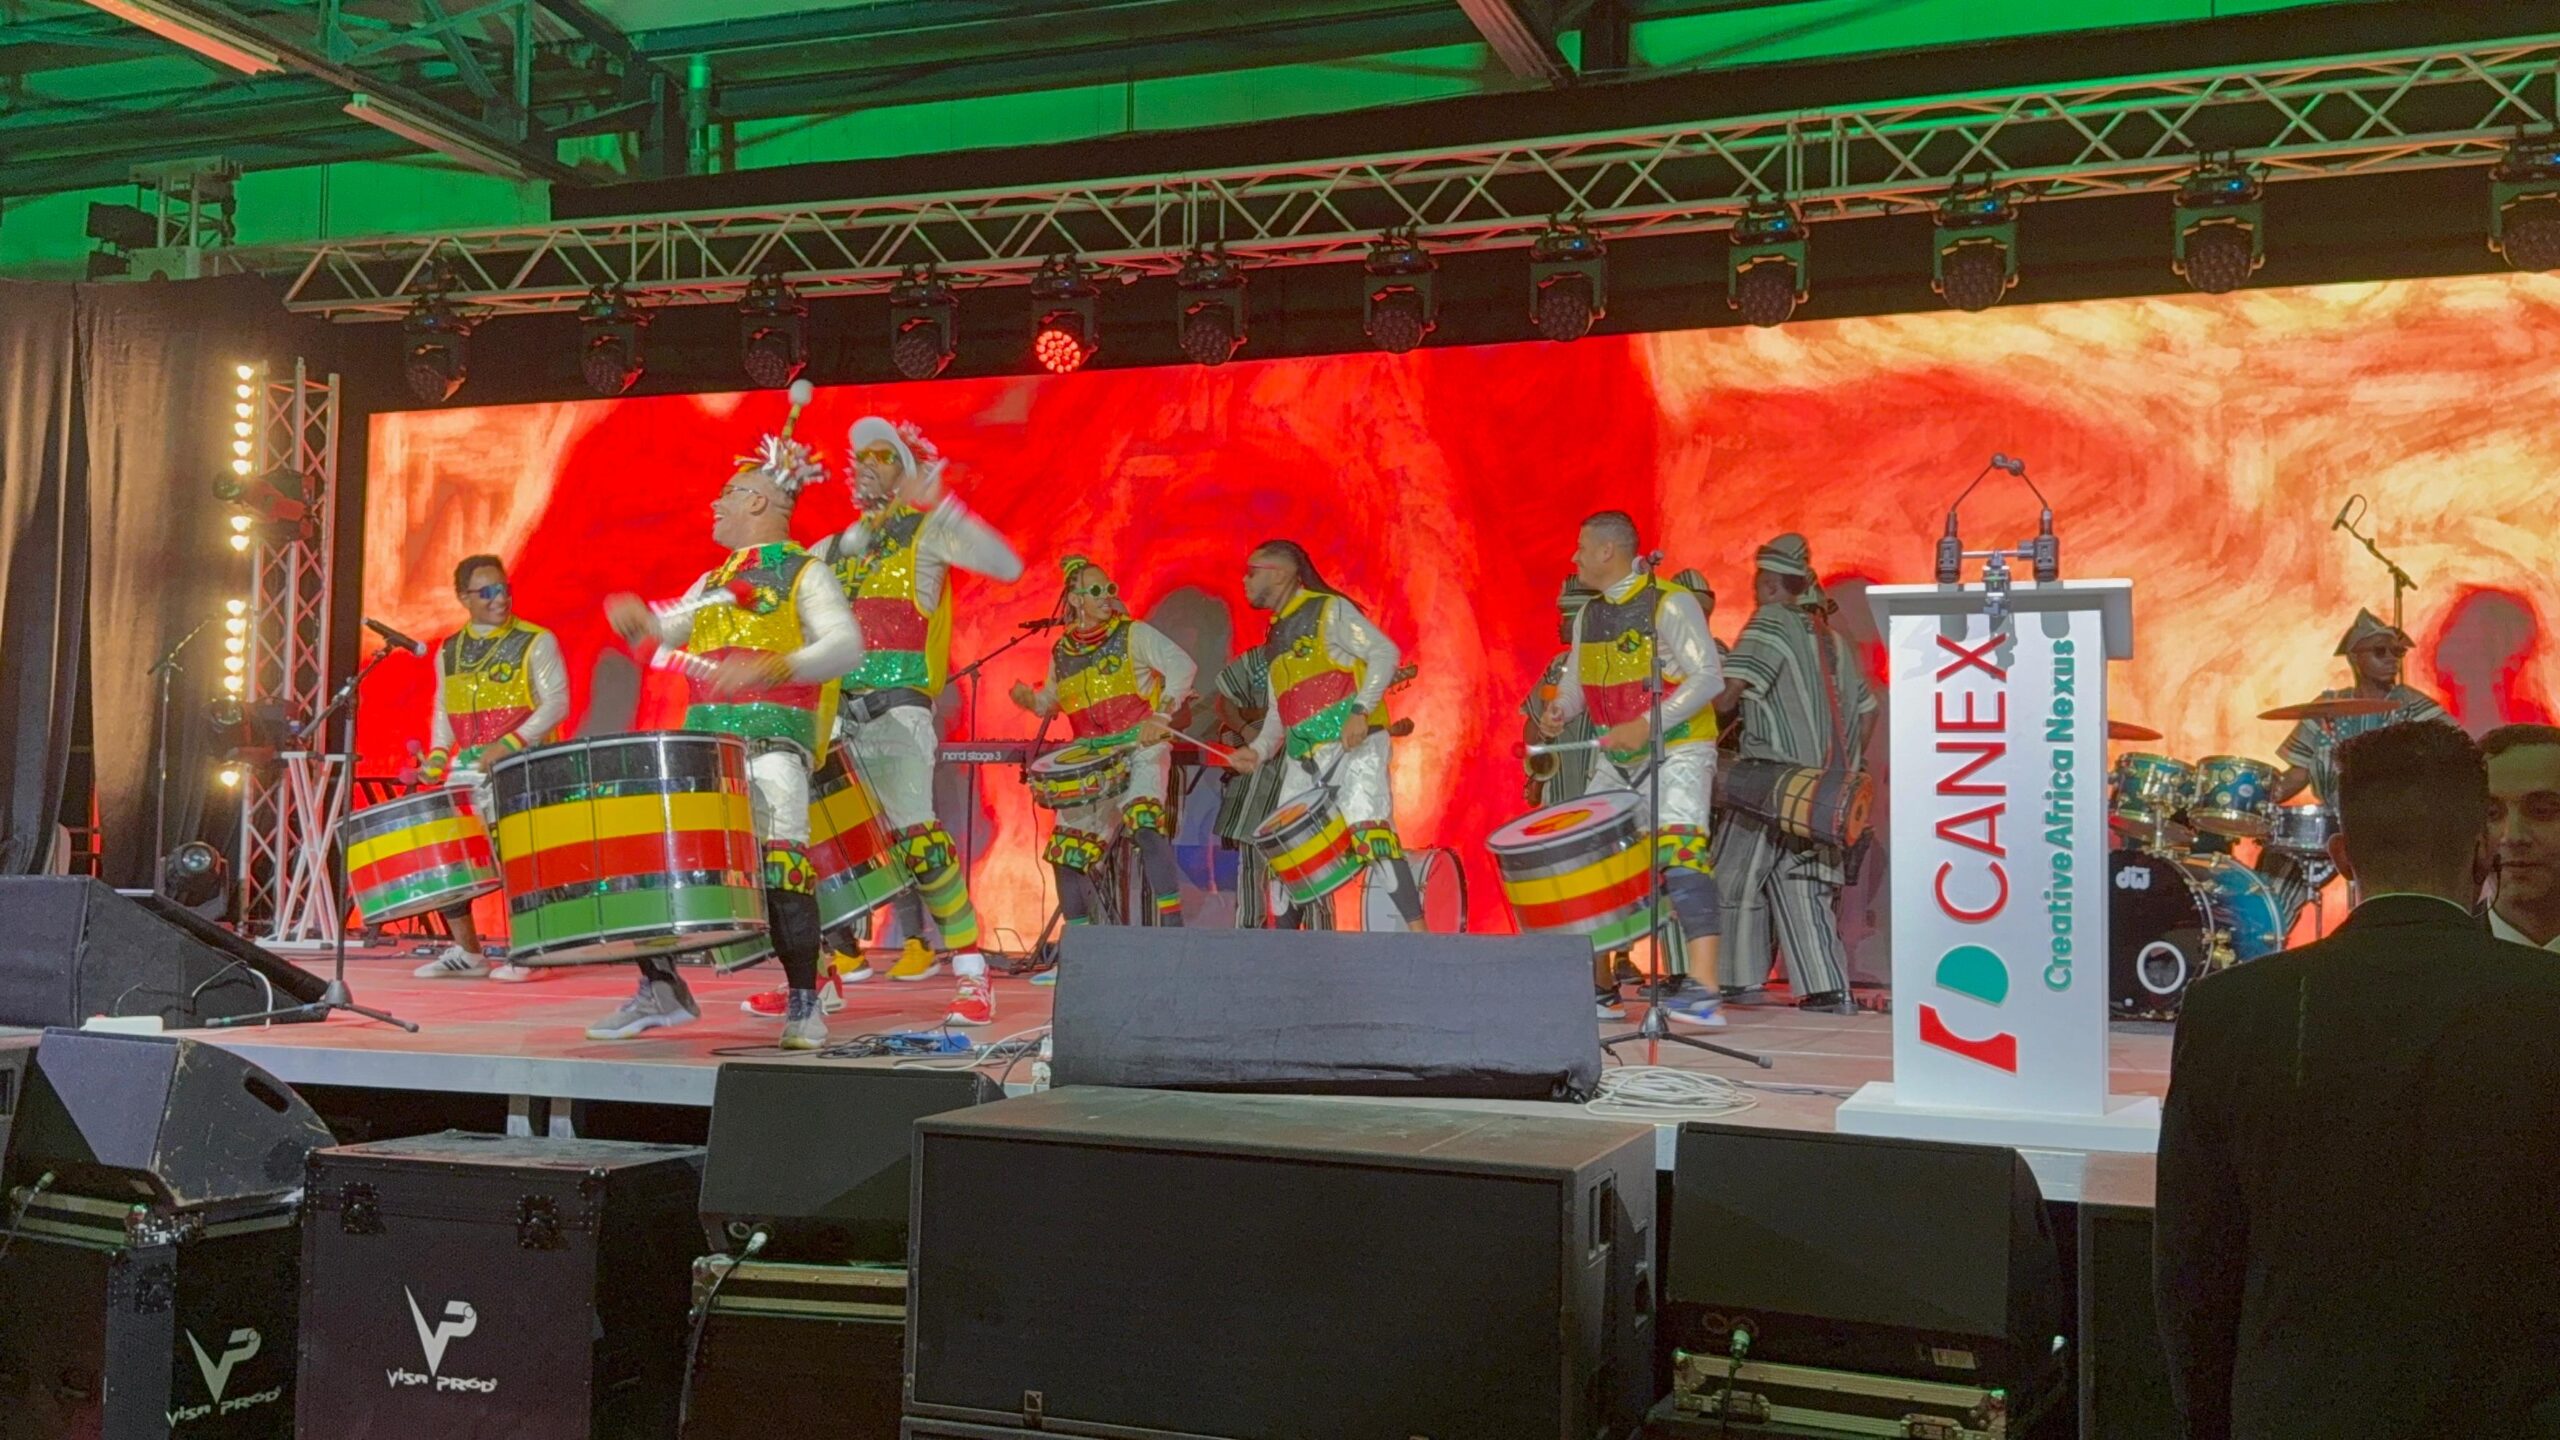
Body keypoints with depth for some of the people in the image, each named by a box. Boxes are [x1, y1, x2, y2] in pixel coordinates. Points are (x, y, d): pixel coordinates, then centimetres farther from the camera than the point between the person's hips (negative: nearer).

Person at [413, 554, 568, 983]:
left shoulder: (536, 642, -2)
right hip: (467, 771, 6)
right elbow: (442, 711, 22)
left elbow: (556, 704, -9)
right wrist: (437, 756, 4)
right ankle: (466, 953, 13)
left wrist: (511, 744, -20)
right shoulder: (449, 651, 14)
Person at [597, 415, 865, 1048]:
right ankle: (659, 987, 10)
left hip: (772, 738, -7)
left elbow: (846, 645, -12)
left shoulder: (804, 573, 2)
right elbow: (668, 629, 20)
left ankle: (803, 1006, -7)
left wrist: (772, 667, -28)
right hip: (703, 735, 7)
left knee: (782, 864, -18)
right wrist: (638, 618, -4)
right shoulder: (714, 579, 24)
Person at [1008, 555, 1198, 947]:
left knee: (1144, 820, -32)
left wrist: (1162, 715, -25)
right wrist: (1031, 701, 1)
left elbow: (1182, 666, -14)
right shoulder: (1062, 651, 10)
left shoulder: (1133, 635, -3)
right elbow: (1052, 701, 24)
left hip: (1141, 749, -5)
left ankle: (1172, 926, -31)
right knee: (1068, 851, 4)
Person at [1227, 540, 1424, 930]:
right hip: (1303, 755, 8)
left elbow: (1384, 652, -11)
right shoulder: (1275, 637, 22)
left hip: (1354, 744, -8)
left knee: (1366, 829, -22)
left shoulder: (1329, 610, -1)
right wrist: (1258, 750, 6)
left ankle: (1417, 930, -24)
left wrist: (1361, 711, -22)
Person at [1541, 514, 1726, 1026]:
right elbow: (1576, 678, 18)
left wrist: (1648, 724, -27)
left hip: (1676, 752, -8)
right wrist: (1559, 708, -6)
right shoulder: (1589, 615, 11)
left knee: (1680, 854, -22)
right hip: (1615, 759, 8)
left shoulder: (1669, 605, -12)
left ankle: (1704, 991, -27)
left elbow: (1708, 677, -19)